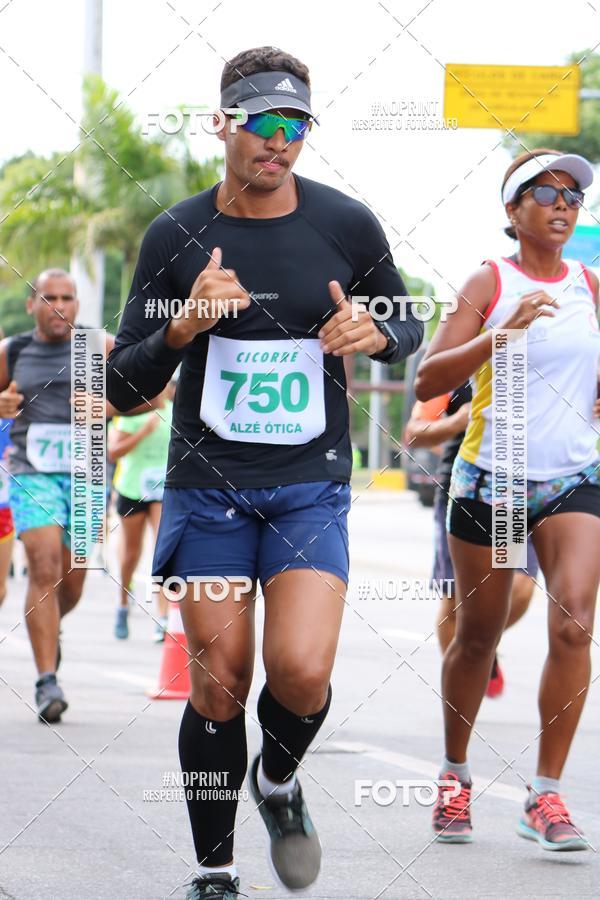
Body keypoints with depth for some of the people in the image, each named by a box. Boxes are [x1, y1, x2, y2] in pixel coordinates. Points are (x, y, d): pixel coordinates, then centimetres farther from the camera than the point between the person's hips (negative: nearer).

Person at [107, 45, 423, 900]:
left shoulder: (347, 225, -3)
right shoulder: (175, 236, -4)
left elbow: (407, 326, 13)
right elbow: (124, 387, -2)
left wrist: (375, 333, -11)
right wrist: (184, 327, -21)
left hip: (310, 485, 0)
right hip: (207, 484, 0)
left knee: (300, 670, -17)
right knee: (218, 684, 0)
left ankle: (278, 781, 17)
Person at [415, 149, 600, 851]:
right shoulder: (491, 282, -4)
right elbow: (428, 381, -15)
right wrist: (505, 331, -25)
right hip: (490, 477, -2)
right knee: (477, 635, 8)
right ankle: (455, 775, 30)